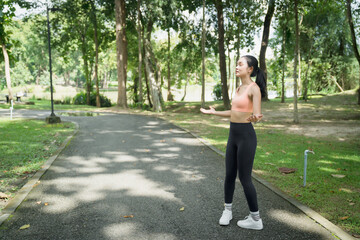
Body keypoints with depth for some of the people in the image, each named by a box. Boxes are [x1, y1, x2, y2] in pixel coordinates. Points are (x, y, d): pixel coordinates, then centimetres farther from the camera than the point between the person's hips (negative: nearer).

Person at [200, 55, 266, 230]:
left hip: (246, 136, -8)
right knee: (229, 175, 14)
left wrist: (255, 118, -44)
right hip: (233, 135, 8)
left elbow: (257, 115, -20)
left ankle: (255, 219, 16)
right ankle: (227, 210, 32)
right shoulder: (239, 88, 11)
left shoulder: (254, 88, -14)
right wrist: (213, 112, 27)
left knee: (244, 178, 0)